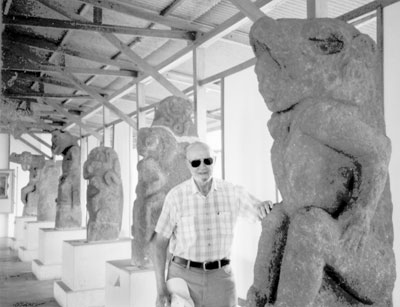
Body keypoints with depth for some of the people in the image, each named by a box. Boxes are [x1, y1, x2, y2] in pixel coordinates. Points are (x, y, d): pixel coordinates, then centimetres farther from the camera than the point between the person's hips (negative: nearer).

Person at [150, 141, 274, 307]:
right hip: (184, 276, -2)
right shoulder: (176, 196, -10)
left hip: (220, 277, 2)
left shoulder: (232, 192, -4)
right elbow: (158, 242, -5)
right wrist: (161, 289, -11)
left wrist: (267, 205, -31)